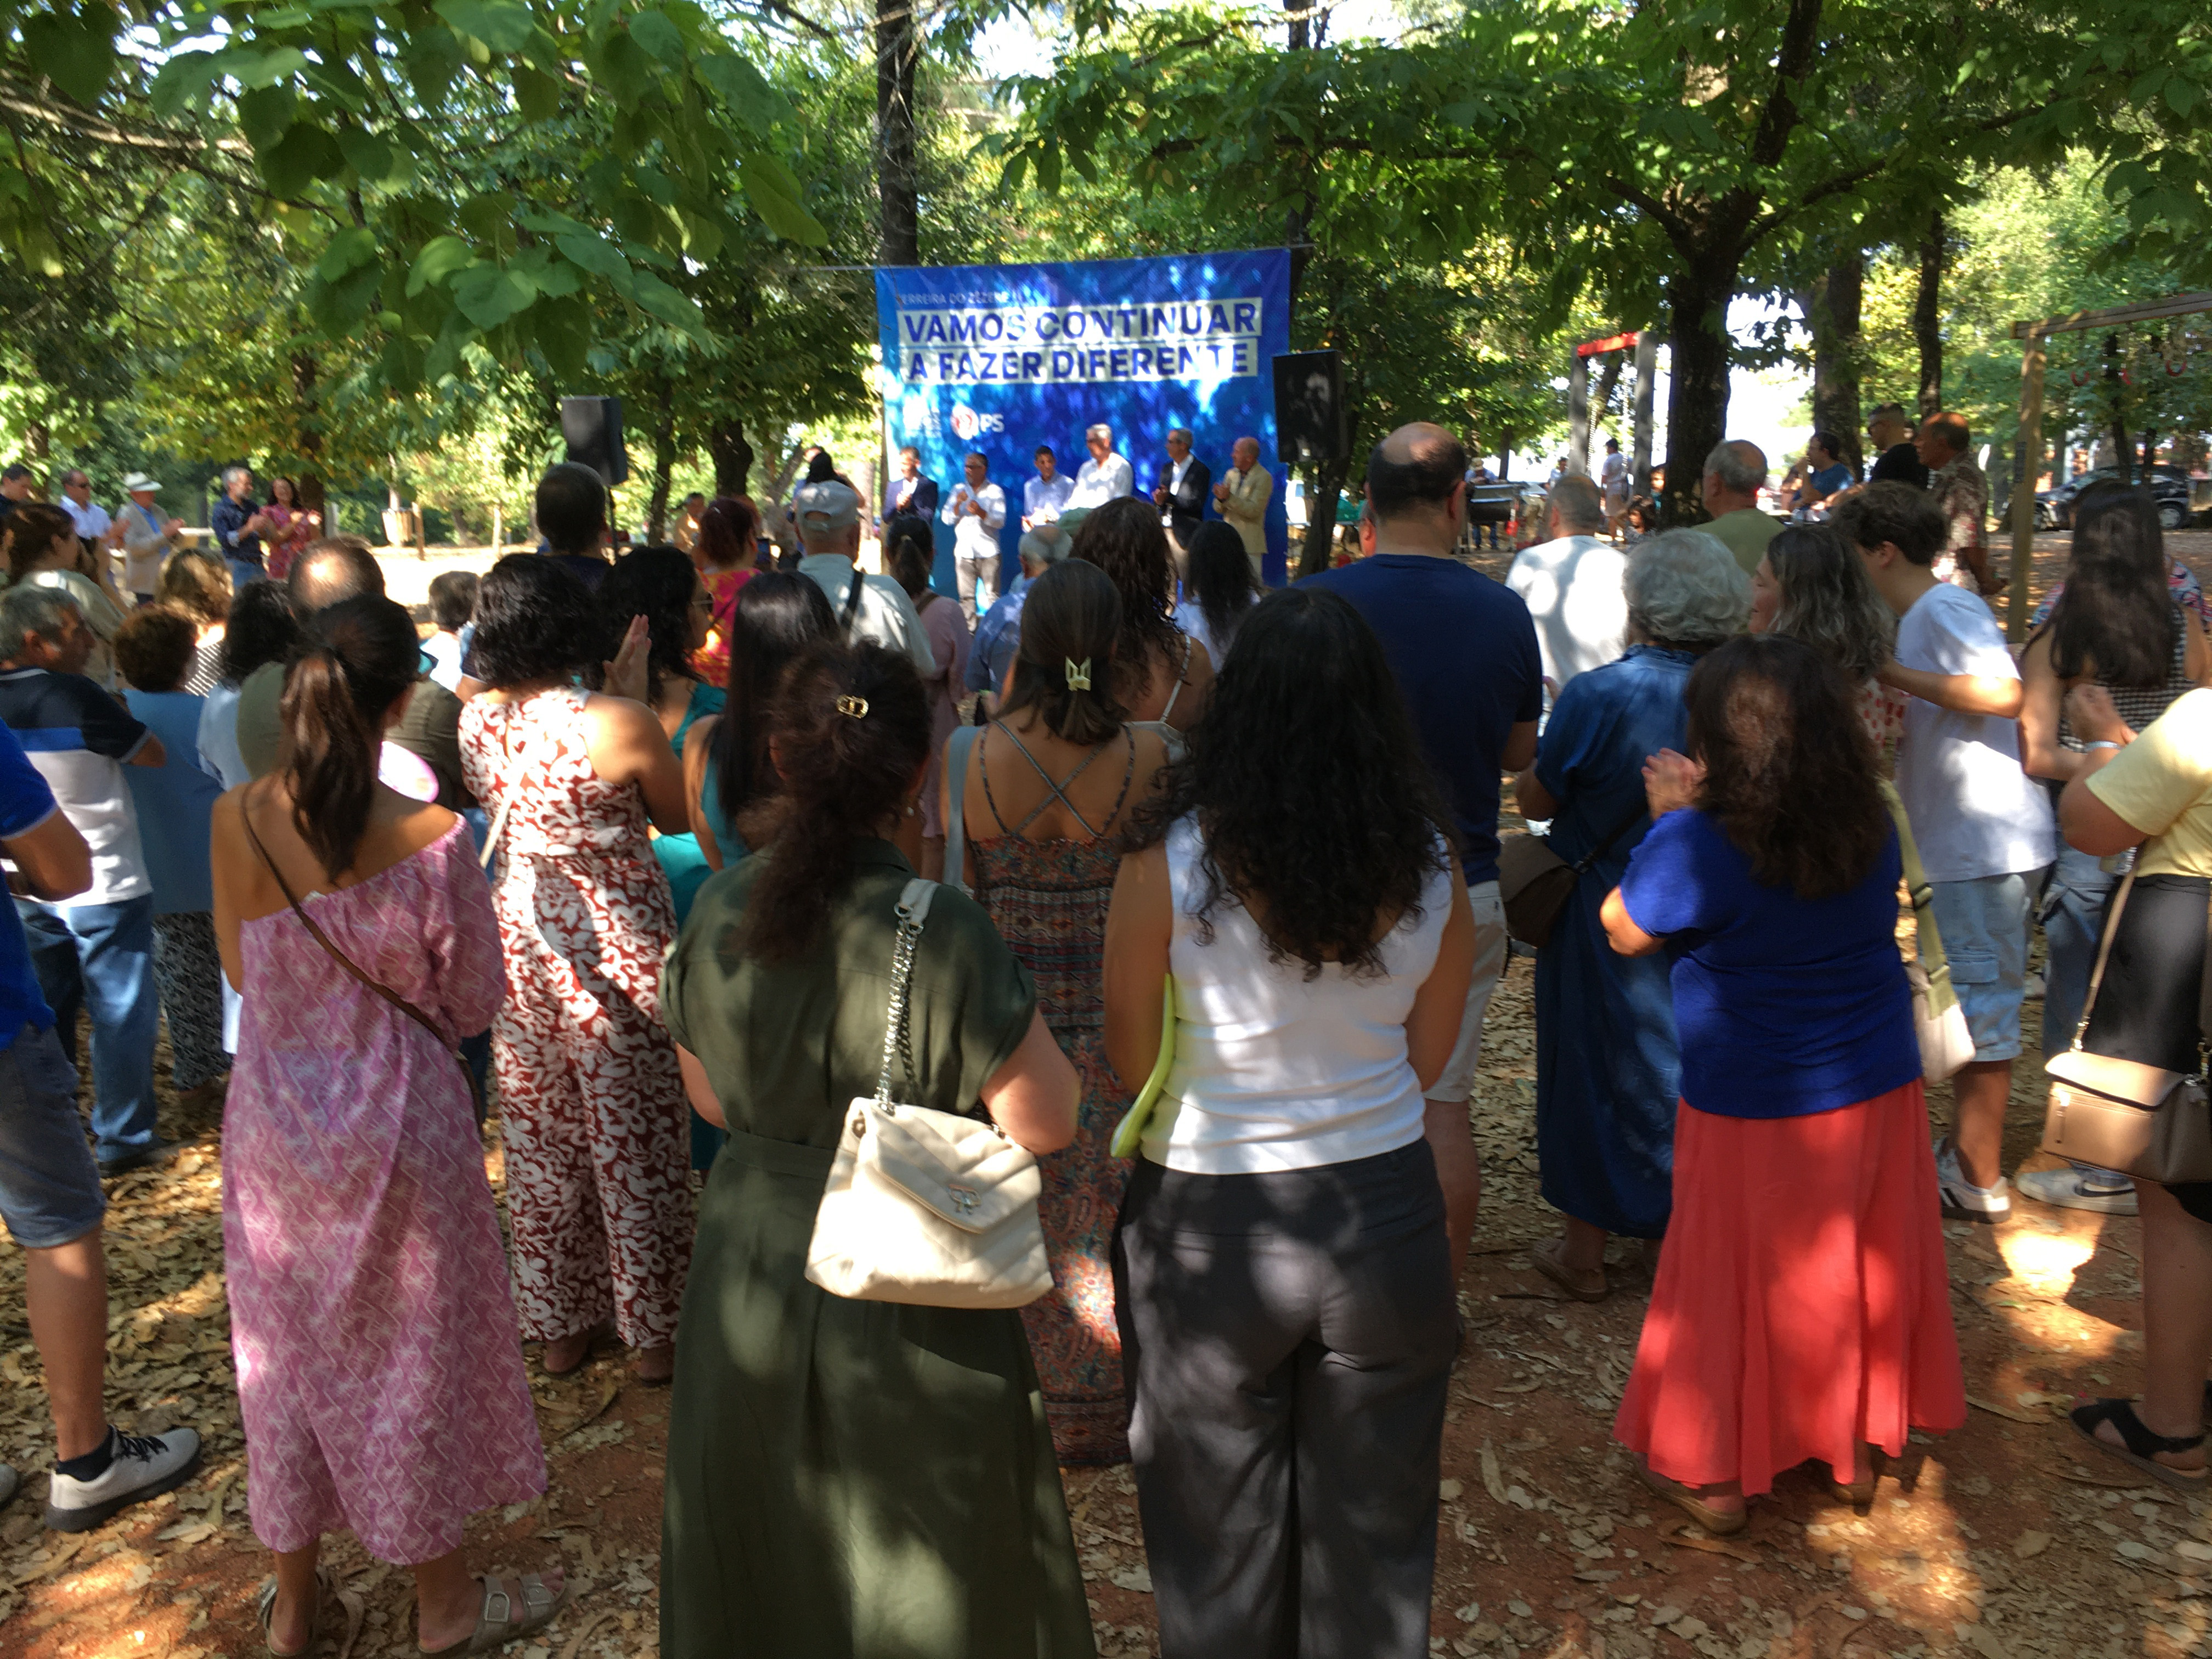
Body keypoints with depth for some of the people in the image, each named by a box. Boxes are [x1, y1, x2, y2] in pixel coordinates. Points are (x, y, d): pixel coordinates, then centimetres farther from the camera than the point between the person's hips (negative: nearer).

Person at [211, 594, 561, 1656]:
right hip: (395, 1124, -4)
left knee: (286, 1350, 21)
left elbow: (240, 969, 3)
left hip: (271, 1121, 4)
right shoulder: (427, 839, -22)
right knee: (413, 1354, 14)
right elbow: (472, 1003, -12)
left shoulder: (235, 822, -11)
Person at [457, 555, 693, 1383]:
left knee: (540, 1140, 18)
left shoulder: (475, 720, -5)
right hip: (616, 949, -5)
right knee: (634, 1140, 10)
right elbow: (679, 819, -5)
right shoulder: (619, 723, -21)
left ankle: (556, 1324, 33)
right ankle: (654, 1331, 24)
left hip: (519, 937, 5)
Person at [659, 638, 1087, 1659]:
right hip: (902, 1291, -4)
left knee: (766, 1553, 26)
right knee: (925, 1563, 18)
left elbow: (711, 1098, 4)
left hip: (751, 1275, 5)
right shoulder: (940, 932, -25)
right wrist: (1033, 1034, -4)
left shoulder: (720, 909, -8)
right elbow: (1044, 1125, -21)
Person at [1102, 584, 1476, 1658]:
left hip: (1208, 1227, -2)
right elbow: (1426, 1058, 3)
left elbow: (1132, 1057, -6)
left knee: (1222, 1541, 20)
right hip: (1386, 1217, 3)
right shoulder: (1430, 867, -8)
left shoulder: (1168, 862, -18)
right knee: (1372, 1533, 22)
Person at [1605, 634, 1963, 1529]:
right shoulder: (1871, 827, -6)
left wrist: (1671, 819, -5)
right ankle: (1856, 1449, 38)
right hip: (1879, 1092, 5)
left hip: (1755, 1111, -5)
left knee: (1737, 1279, 12)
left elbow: (1624, 931, -10)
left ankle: (1713, 1473, 26)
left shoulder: (1698, 845, -24)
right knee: (1863, 1268, 21)